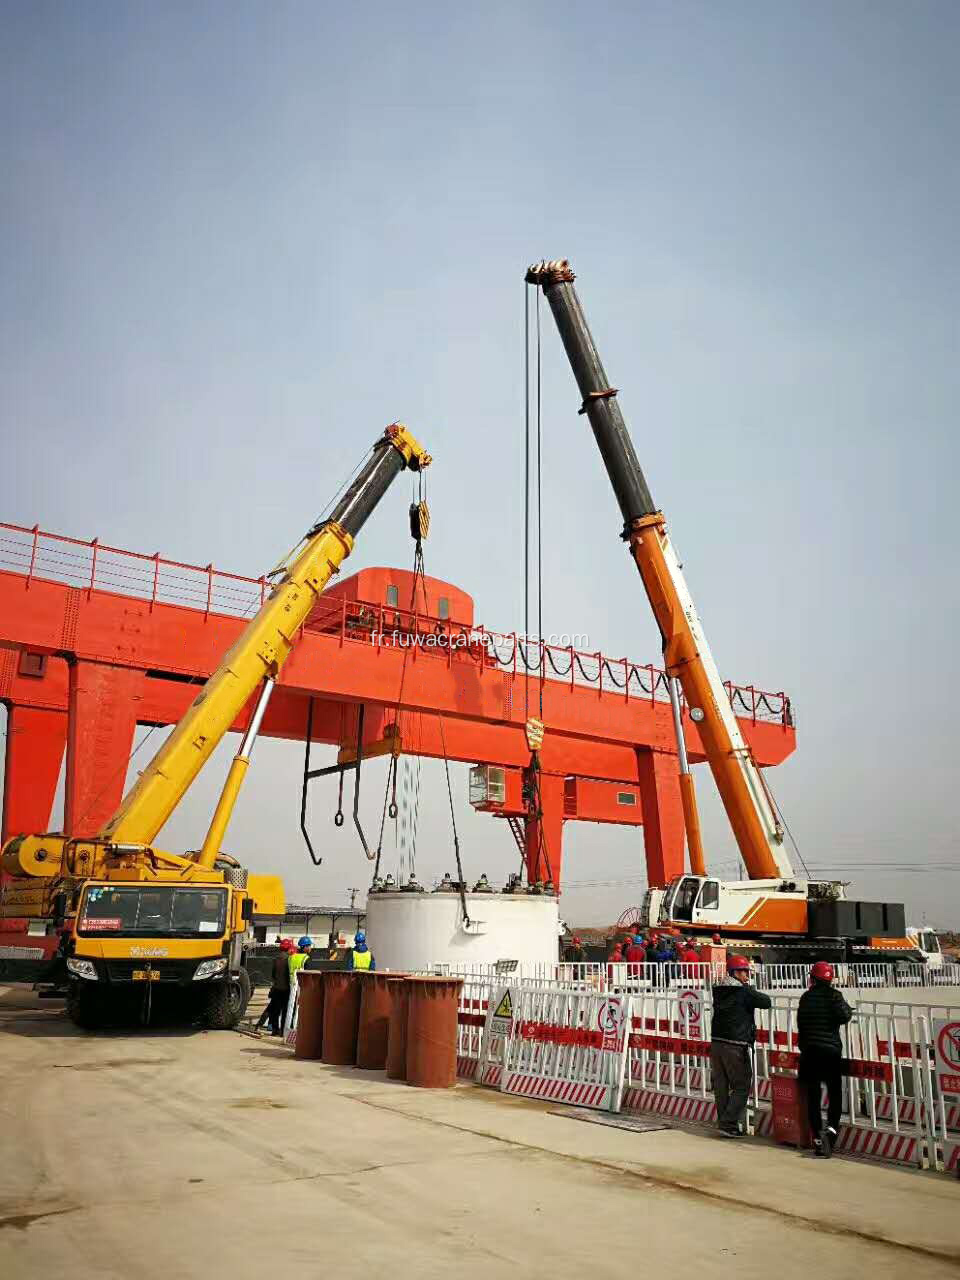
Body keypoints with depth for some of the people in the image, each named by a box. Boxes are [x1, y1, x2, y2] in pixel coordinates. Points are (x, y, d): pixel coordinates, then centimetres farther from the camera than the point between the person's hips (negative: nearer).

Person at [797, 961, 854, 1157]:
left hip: (809, 1051, 2)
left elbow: (800, 1023, 8)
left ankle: (817, 1136, 1)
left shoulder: (806, 997, 5)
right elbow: (843, 1016, -18)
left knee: (813, 1096, 6)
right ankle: (831, 1128, -8)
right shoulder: (833, 995, -5)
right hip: (831, 1050, -2)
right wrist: (848, 1009, 5)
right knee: (834, 1093, 10)